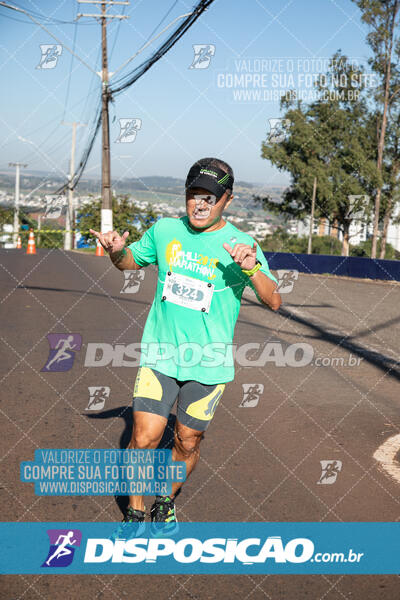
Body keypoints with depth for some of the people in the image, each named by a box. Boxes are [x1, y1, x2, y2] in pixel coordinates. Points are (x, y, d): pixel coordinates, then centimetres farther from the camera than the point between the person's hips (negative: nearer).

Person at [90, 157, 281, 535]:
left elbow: (273, 302, -13)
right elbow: (131, 262, 18)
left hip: (208, 362, -1)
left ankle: (166, 503, 37)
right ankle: (135, 512, 15)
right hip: (159, 353, 1)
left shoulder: (241, 244, -7)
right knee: (145, 436, -7)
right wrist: (116, 252, -5)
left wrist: (252, 268, -32)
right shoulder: (164, 230, 1)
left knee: (188, 442, 9)